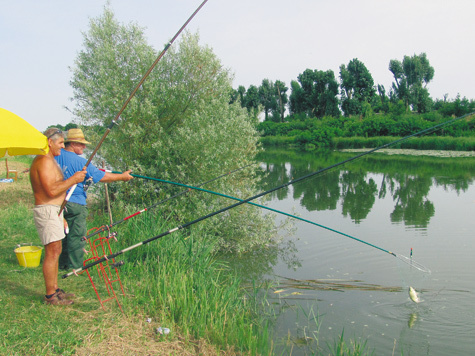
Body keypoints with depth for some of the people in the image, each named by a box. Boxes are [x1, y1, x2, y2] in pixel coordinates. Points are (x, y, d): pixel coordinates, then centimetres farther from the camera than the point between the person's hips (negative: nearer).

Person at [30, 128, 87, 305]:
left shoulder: (50, 160, 17)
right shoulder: (44, 161, -17)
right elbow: (51, 191, -25)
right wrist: (73, 179, -18)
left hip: (55, 210, 11)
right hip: (47, 211, -11)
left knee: (56, 251, 14)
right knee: (52, 252, -6)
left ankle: (54, 289, 24)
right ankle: (50, 296, 2)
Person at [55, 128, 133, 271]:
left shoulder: (56, 156, 2)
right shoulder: (80, 162, -14)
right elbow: (102, 177, -9)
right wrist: (122, 176, 1)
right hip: (75, 204, -7)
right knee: (76, 235, 2)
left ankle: (63, 264, 28)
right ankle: (75, 267, 7)